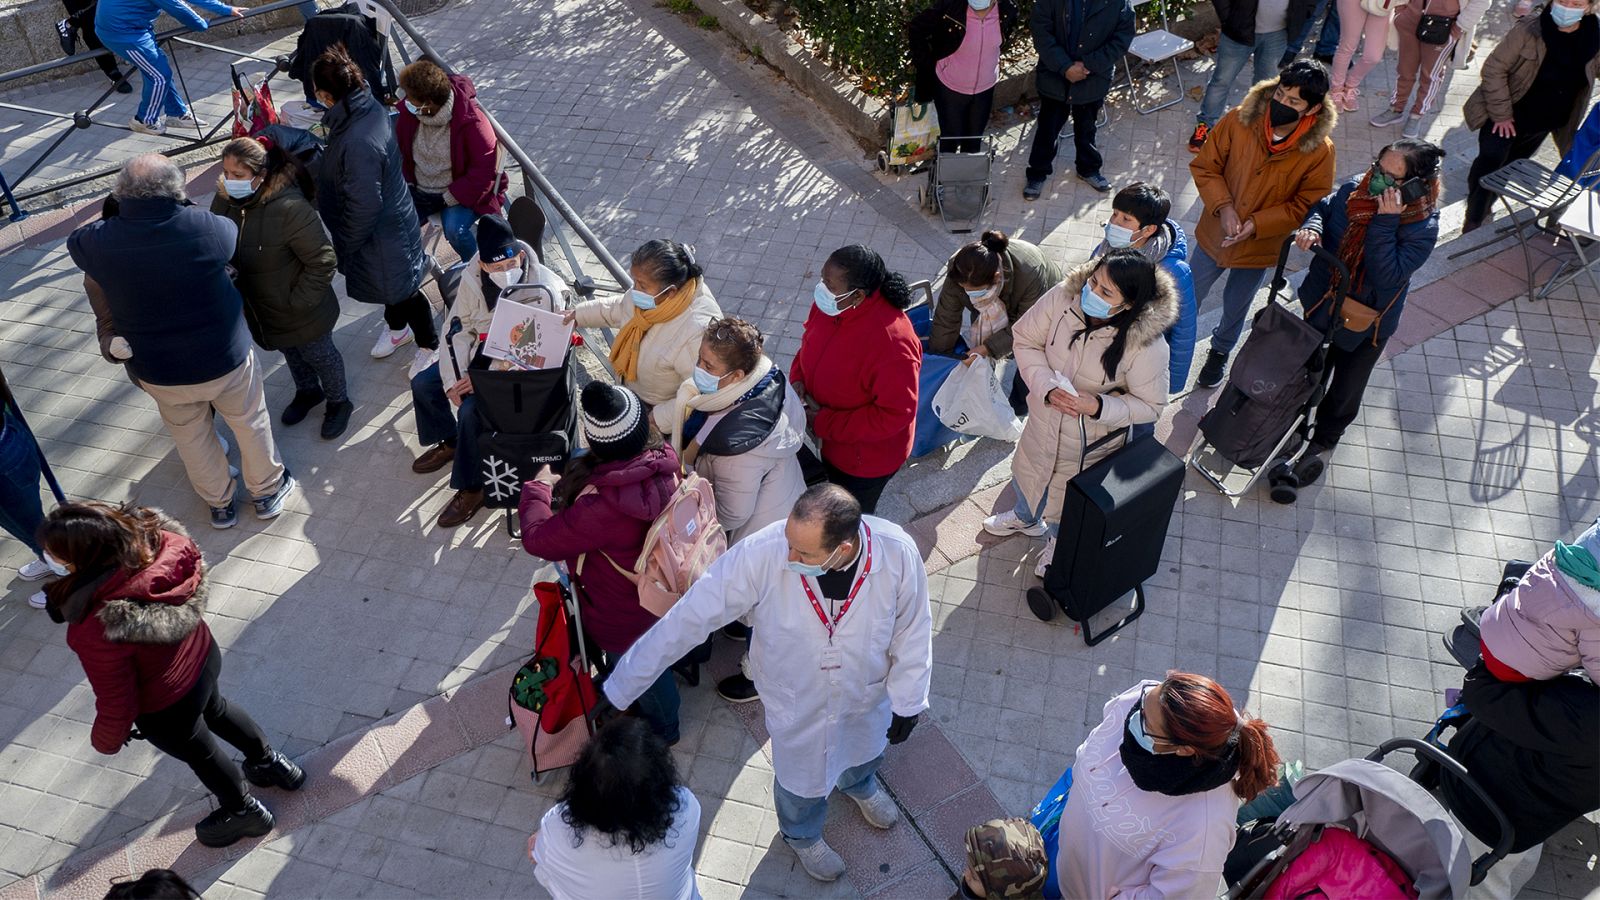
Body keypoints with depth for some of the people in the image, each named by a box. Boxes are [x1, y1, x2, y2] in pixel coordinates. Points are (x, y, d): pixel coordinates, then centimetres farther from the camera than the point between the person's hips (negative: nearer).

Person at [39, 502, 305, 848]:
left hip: (167, 710, -6)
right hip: (203, 655, 6)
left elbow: (117, 702, -26)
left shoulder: (98, 629, -42)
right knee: (215, 709, 37)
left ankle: (245, 812, 54)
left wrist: (105, 740, -3)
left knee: (199, 754, 26)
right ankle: (272, 763, 60)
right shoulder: (154, 538, -27)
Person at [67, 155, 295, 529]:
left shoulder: (100, 242, -20)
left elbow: (76, 242, 5)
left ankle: (220, 503, 44)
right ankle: (267, 491, 43)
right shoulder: (204, 227, -26)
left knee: (191, 436, 25)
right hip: (225, 359, -2)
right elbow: (232, 234, -2)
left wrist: (116, 211, 7)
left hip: (158, 372, 2)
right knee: (250, 423, 23)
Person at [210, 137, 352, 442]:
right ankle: (308, 391, 57)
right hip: (260, 309, 6)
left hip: (301, 313, -6)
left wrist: (298, 302, -23)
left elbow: (322, 261, -28)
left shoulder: (289, 208, -35)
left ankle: (338, 402, 45)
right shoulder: (225, 199, -13)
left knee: (319, 355, 19)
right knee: (290, 352, 30)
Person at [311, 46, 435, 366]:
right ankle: (397, 327, 56)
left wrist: (343, 247, -16)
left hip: (382, 236, -8)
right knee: (391, 286, 31)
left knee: (401, 291, 16)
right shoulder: (370, 107, -11)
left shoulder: (357, 144, -39)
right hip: (392, 218, 8)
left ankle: (428, 345, 39)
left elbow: (363, 208, -30)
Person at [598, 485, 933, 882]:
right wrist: (621, 686, -24)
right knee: (802, 775, 27)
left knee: (864, 748, 35)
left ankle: (859, 784, 73)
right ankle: (802, 835, 64)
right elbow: (689, 618, -30)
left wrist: (907, 703, -3)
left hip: (868, 693, 2)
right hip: (797, 703, -2)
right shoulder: (760, 555, -39)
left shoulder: (898, 553, -35)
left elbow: (913, 633, -16)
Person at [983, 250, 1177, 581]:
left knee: (1066, 508, 25)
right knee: (1026, 477, 34)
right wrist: (1047, 388, -26)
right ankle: (1027, 518, 70)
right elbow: (1026, 341, -11)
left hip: (1090, 443, -4)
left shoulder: (1146, 346, -33)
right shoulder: (1063, 297, -25)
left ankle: (1061, 543, 62)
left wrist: (1098, 406, -34)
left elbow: (1150, 406, -19)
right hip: (1042, 420, 4)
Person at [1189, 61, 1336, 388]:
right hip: (1213, 235, 0)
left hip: (1259, 248, 0)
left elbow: (1305, 207, -15)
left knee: (1235, 307, 24)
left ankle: (1220, 351, 53)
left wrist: (1256, 224, -25)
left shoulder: (1320, 151, -22)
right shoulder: (1239, 120, -21)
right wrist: (1223, 207, -24)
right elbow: (1205, 166, -10)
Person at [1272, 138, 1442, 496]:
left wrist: (1385, 222, -38)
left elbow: (1388, 275, -34)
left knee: (1345, 391, 19)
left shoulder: (1423, 227, -26)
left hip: (1367, 324, -3)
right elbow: (1323, 207, 4)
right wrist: (1311, 227, -19)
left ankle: (1324, 442, 46)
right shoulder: (1354, 190, -16)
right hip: (1322, 305, 3)